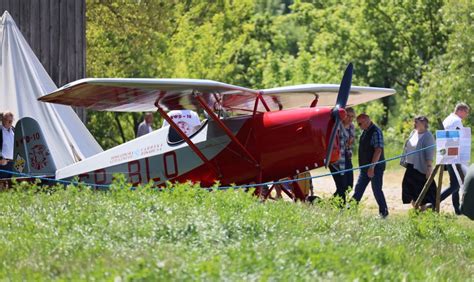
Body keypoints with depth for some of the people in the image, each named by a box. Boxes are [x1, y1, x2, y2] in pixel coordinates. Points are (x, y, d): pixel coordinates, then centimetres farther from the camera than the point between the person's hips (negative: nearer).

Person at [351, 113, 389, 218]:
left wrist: (372, 167, -25)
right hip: (365, 167, 9)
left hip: (375, 167, -9)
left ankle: (384, 212, 8)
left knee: (377, 190, -2)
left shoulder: (376, 132, -17)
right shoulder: (365, 132, 11)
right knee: (359, 188, 9)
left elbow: (378, 150, -23)